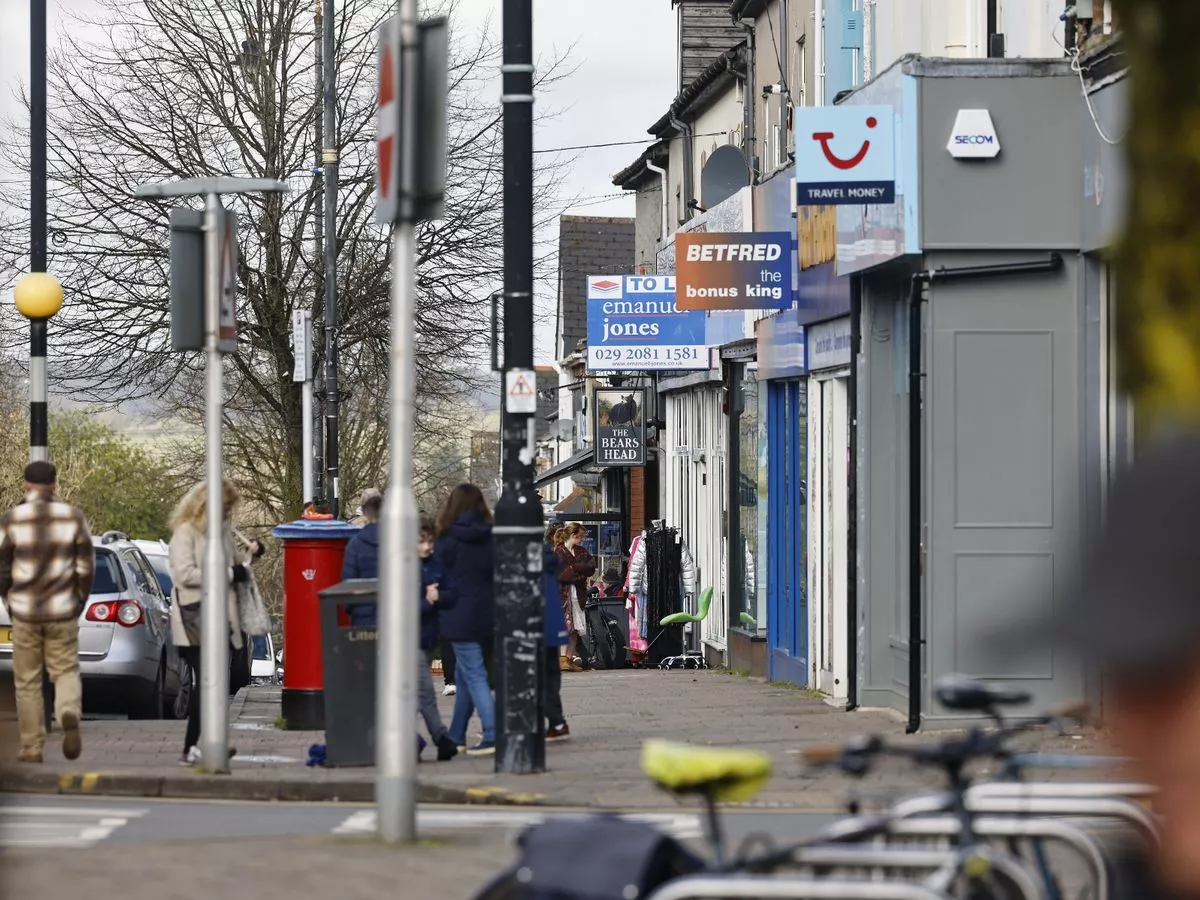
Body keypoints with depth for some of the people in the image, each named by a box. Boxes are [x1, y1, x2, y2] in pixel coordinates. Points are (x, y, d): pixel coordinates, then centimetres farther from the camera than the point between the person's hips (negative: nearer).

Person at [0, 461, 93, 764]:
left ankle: (32, 747, 9)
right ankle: (70, 715, -19)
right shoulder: (73, 517, -1)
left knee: (27, 681, 8)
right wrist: (80, 600, 13)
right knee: (66, 670, 11)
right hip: (63, 612, 1)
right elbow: (85, 566, 0)